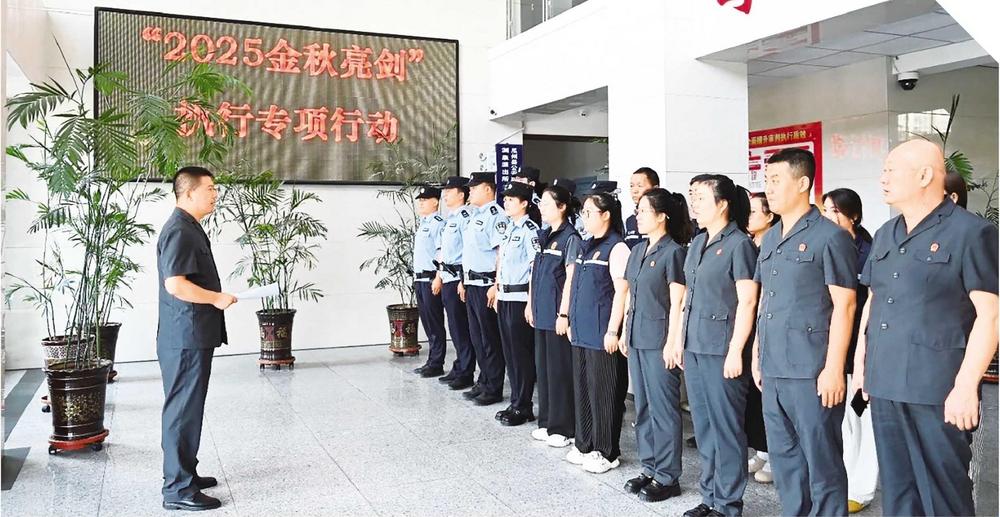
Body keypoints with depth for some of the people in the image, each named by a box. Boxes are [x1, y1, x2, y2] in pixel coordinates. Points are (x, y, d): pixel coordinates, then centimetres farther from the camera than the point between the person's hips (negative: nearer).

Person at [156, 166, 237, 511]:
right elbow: (175, 284, -26)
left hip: (193, 336, 10)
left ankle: (185, 474, 28)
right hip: (185, 338, -10)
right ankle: (178, 490, 3)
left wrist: (215, 298, 18)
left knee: (189, 408, 17)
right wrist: (217, 298, -16)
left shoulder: (189, 228, 15)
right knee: (183, 411, -4)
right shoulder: (179, 231, -17)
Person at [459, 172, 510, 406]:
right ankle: (483, 382, 27)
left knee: (490, 339, 0)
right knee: (477, 337, 16)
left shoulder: (495, 215, -14)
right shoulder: (476, 216, 16)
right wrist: (464, 281, 20)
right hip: (472, 284, 10)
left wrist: (496, 286, -23)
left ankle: (494, 389, 9)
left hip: (486, 285, -10)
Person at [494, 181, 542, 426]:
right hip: (505, 296, 9)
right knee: (510, 352, 13)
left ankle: (523, 407, 9)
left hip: (520, 298, -9)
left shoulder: (529, 229, -11)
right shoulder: (509, 229, 15)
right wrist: (498, 291, 18)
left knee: (522, 353, 0)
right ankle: (515, 403, 23)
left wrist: (531, 301, -18)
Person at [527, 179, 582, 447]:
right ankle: (547, 422, 25)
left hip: (557, 314, -8)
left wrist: (563, 314, -18)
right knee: (543, 366, 14)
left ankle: (563, 427, 9)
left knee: (560, 369, -1)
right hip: (541, 312, 8)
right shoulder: (544, 236, 12)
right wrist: (531, 303, 16)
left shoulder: (570, 238, -12)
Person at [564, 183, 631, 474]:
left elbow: (622, 292, -16)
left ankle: (607, 452, 12)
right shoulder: (586, 246, 13)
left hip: (602, 332, -8)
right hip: (581, 330, 8)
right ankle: (585, 445, 26)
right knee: (582, 387, 14)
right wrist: (571, 320, 18)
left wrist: (612, 331, -18)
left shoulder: (616, 248, -12)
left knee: (603, 390, 0)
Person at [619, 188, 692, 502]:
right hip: (637, 338, 8)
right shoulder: (638, 250, 12)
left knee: (663, 408, 0)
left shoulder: (673, 252, -10)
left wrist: (671, 343, -15)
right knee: (643, 406, 13)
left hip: (659, 340, -8)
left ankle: (667, 477, 10)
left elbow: (677, 303, -13)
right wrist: (625, 333, 15)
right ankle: (650, 469, 25)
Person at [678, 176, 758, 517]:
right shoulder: (698, 243, 12)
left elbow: (747, 302, -14)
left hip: (721, 349, -7)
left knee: (726, 427, 2)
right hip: (694, 347, 8)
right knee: (703, 425, 14)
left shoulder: (739, 244, -10)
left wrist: (735, 351, -17)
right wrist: (680, 339, 15)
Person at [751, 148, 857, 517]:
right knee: (783, 458, 16)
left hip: (811, 372, -7)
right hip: (773, 371, 7)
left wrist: (833, 369, -15)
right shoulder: (770, 239, 14)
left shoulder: (830, 236, -8)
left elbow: (844, 306, -11)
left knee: (822, 460, 3)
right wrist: (757, 355, 16)